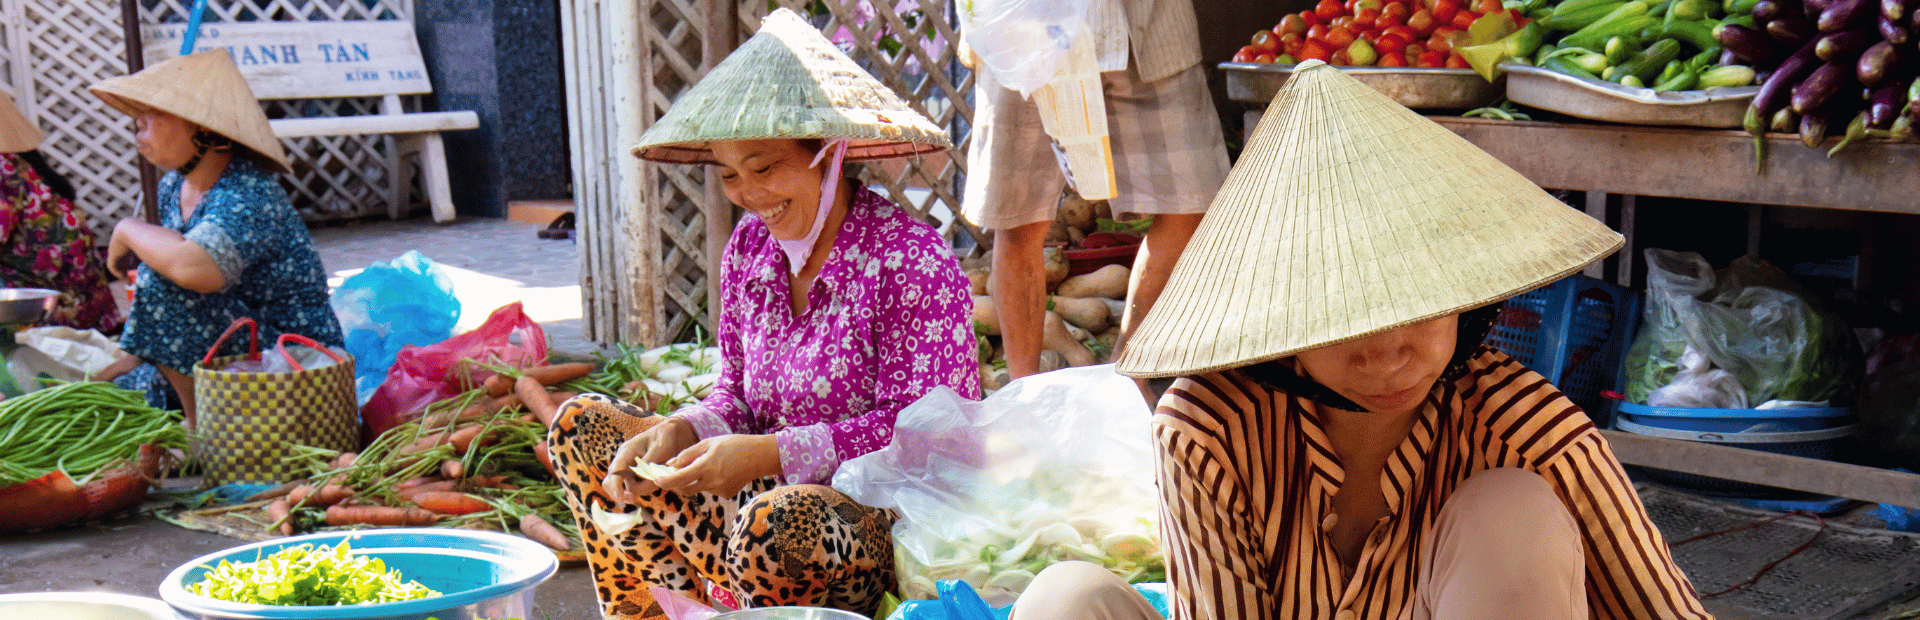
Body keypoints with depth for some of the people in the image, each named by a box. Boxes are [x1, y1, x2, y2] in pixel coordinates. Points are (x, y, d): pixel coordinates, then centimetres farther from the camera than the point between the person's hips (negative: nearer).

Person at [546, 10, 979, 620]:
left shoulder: (909, 257, -15)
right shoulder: (749, 246, 5)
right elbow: (737, 394, 11)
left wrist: (769, 454, -24)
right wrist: (679, 432, -12)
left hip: (887, 521, -7)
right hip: (774, 492, 7)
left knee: (779, 521, -39)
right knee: (581, 423, 0)